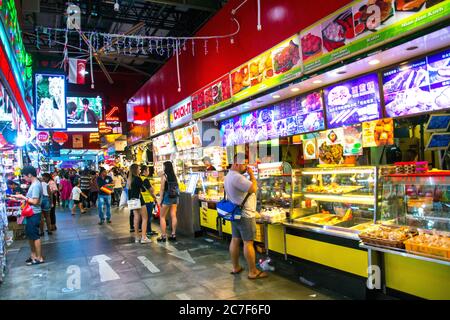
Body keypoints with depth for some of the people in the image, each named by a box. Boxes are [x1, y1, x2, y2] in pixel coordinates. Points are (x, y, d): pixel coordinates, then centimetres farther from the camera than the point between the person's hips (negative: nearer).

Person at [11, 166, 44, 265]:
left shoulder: (36, 185, -20)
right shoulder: (34, 184, 11)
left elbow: (35, 201, -23)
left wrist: (23, 197, -14)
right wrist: (21, 197, 8)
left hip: (34, 214, -10)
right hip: (31, 214, 10)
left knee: (35, 236, 0)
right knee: (30, 234, 19)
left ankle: (39, 258, 10)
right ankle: (34, 255, 31)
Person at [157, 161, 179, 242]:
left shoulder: (164, 176, -9)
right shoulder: (174, 176, 6)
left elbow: (162, 189, -10)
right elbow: (177, 187, 8)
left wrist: (160, 200, -5)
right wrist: (177, 199, 16)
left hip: (167, 197, -6)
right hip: (175, 197, 6)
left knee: (162, 217, 5)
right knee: (173, 216, 9)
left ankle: (163, 236, 5)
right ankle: (173, 234, 13)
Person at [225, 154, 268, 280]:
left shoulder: (229, 175, 12)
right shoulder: (237, 177, -23)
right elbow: (253, 188, -25)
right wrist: (252, 175, -15)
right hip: (245, 215, -10)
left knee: (235, 240, 14)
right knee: (248, 243, -3)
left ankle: (235, 267, 24)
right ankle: (253, 272, 5)